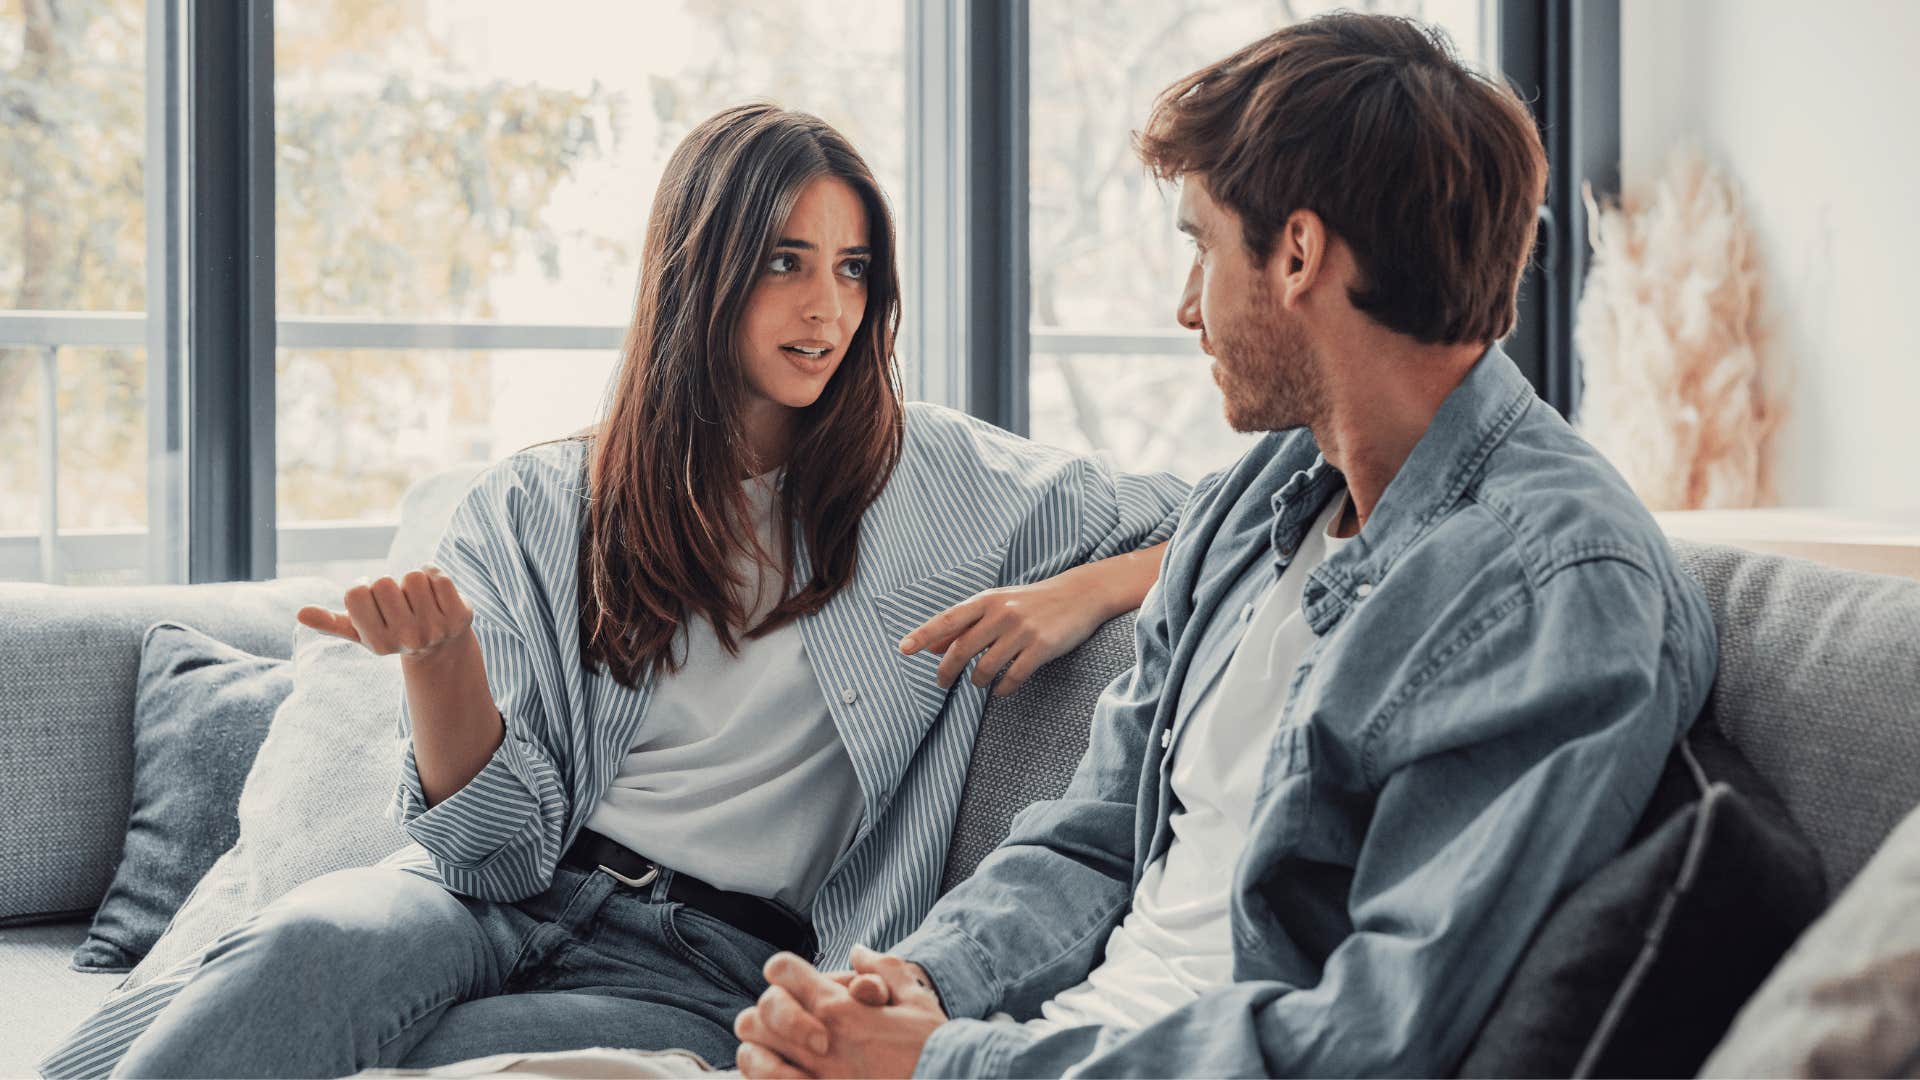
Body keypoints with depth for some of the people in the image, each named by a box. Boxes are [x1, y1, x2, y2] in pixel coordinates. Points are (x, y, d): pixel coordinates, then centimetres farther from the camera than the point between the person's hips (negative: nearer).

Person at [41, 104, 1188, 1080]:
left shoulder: (940, 478, 8)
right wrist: (440, 657, -18)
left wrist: (1083, 594, -7)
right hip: (510, 901, 2)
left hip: (704, 972, -2)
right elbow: (506, 836, 2)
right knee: (313, 939, -36)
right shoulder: (537, 507, 9)